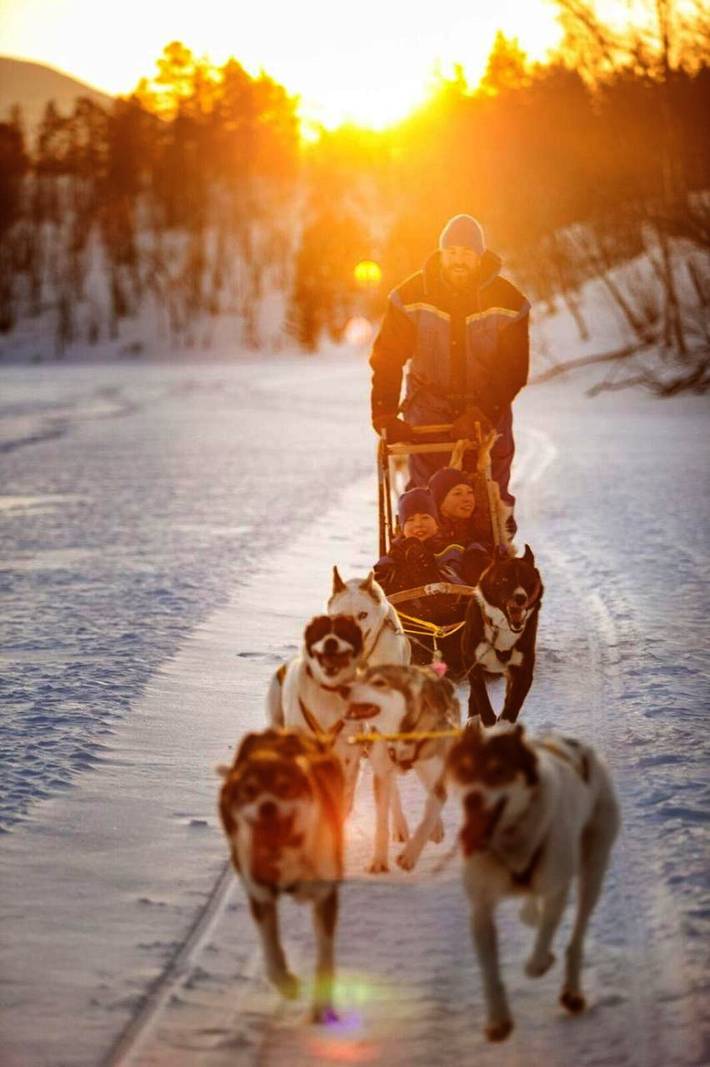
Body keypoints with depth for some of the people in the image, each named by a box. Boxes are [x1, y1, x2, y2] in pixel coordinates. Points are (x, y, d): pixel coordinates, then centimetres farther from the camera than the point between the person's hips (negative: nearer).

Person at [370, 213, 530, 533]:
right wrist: (384, 416, -19)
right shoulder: (411, 296, -9)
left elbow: (514, 370, -8)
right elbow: (387, 359, -8)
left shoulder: (508, 302, -9)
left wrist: (482, 414, -20)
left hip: (487, 408, 0)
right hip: (429, 406, 0)